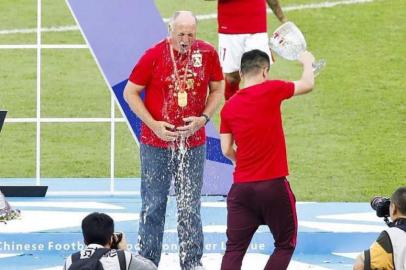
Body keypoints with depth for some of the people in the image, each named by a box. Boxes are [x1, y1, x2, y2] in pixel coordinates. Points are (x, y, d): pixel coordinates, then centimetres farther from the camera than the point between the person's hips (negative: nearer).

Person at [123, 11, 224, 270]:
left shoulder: (208, 53, -3)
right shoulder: (154, 56, -9)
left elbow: (217, 90, 9)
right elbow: (130, 92, -2)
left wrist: (203, 118, -7)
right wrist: (154, 125, -11)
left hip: (193, 144, 2)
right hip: (156, 144, -2)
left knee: (191, 208, 7)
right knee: (153, 207, 4)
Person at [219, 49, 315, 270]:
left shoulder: (229, 107, 4)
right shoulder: (270, 91, -8)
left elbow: (227, 150, 7)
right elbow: (307, 85, 5)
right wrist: (307, 62, 25)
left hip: (241, 186, 4)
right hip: (273, 185, -4)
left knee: (235, 249, 6)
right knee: (285, 244, 12)